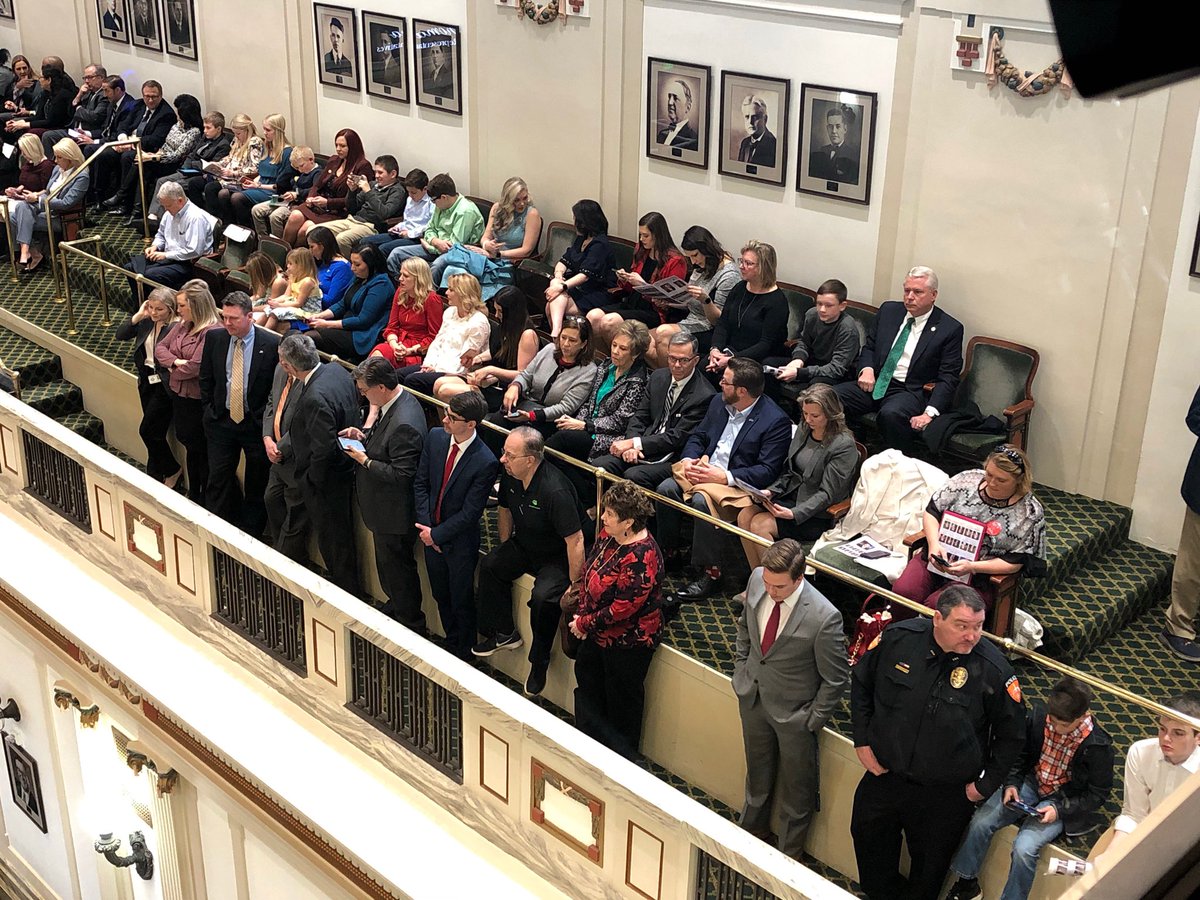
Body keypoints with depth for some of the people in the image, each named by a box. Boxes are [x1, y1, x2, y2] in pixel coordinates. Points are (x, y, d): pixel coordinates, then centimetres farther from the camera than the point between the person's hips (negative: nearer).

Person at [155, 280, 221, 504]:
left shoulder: (212, 332, -22)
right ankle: (192, 495, 35)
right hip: (179, 396, 8)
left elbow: (195, 367, -28)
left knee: (201, 450, 6)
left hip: (198, 402, -8)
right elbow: (160, 347, 7)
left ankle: (205, 500, 20)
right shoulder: (183, 324, 5)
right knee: (189, 446, 20)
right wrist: (175, 362, -14)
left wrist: (173, 371, -9)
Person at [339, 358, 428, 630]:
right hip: (387, 507, 10)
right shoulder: (399, 401, -1)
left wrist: (365, 460, -23)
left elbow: (402, 475, -30)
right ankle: (395, 607, 48)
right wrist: (365, 437, 0)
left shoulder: (403, 424, -33)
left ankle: (411, 625, 27)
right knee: (388, 565, 27)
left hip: (395, 514, -10)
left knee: (397, 569, 9)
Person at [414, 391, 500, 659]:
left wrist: (436, 534, -14)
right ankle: (450, 644, 45)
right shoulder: (435, 437, -9)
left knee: (462, 602, 12)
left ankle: (464, 655, 33)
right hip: (431, 534, 6)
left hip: (460, 541, -6)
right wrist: (426, 525, -8)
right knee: (441, 597, 23)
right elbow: (421, 483, 0)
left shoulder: (486, 463, -27)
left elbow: (470, 513, -21)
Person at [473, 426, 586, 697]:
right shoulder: (509, 476, -11)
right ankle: (505, 634, 7)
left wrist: (574, 586, -26)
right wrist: (505, 552, 14)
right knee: (490, 566, -9)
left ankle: (539, 663, -6)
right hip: (524, 546, 8)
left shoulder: (554, 490, -36)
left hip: (557, 557, -8)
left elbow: (575, 540, -32)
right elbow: (505, 511, 9)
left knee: (543, 597, -29)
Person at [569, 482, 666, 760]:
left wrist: (585, 624, -19)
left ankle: (623, 759, 33)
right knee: (587, 685, 25)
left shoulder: (641, 557, -32)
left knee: (622, 699, 11)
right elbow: (588, 570, 6)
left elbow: (623, 608, -30)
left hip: (628, 641, -9)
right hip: (597, 634, 9)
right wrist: (582, 612, -3)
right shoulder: (608, 534, -6)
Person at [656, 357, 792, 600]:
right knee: (666, 489, -18)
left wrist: (724, 477, -25)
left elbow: (768, 471, -18)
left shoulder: (776, 421, -14)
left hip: (737, 484, -7)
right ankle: (669, 553, 0)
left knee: (702, 501, -34)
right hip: (703, 470, 7)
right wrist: (688, 459, -5)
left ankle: (710, 572, -21)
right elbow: (698, 437, 18)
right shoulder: (718, 403, 8)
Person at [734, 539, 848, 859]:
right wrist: (741, 670, 6)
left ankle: (788, 855, 44)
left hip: (793, 713, -5)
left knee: (796, 788, 20)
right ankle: (751, 829, 57)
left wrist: (813, 722, -13)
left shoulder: (823, 618, -35)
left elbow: (836, 679, -20)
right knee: (757, 773, 30)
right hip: (753, 697, 5)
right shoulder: (757, 579, -18)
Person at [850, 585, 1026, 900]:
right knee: (868, 838, 22)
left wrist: (985, 784, -4)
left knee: (930, 863, 18)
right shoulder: (898, 638, -17)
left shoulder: (994, 669, -22)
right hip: (884, 774, 2)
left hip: (946, 794, -2)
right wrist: (862, 740, 0)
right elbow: (861, 682, 2)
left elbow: (1011, 734, -6)